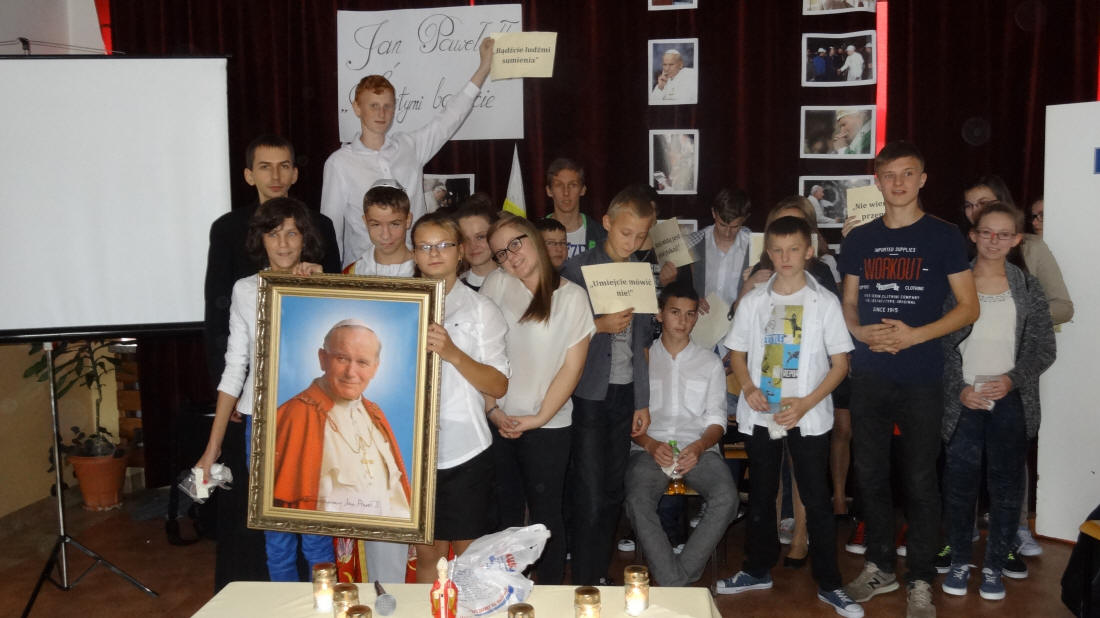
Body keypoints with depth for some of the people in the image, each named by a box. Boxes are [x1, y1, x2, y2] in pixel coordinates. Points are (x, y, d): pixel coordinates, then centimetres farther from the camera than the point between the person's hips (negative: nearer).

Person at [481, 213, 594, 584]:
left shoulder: (572, 296, -4)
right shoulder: (496, 284, 1)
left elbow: (572, 367, -5)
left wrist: (539, 417, -10)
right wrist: (493, 409, -5)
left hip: (547, 425, -2)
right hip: (497, 421, 2)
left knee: (546, 512, 5)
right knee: (505, 510, 12)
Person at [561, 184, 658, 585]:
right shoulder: (576, 269, -4)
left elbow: (643, 342, 14)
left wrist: (642, 402, 13)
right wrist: (600, 326, -19)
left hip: (625, 393, 5)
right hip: (587, 394, -4)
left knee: (612, 493, 10)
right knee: (589, 496, -4)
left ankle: (601, 576, 22)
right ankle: (584, 582, 7)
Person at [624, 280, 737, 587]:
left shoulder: (710, 363, 19)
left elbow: (717, 420, 12)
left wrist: (699, 447, -10)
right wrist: (651, 446, -11)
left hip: (698, 448, 1)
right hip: (650, 447, -1)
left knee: (727, 498, -30)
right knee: (637, 501, -33)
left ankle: (679, 576, -24)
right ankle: (675, 586, -29)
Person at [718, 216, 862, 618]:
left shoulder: (825, 302, -4)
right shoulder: (753, 301, 3)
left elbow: (840, 363, -3)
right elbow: (737, 353, 10)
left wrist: (806, 403, -15)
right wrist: (749, 388, -10)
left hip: (808, 417, -3)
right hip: (760, 415, 3)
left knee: (817, 499, 1)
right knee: (761, 495, 14)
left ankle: (828, 584, 12)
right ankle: (758, 570, 29)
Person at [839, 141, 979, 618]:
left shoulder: (943, 237, -1)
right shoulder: (858, 240, 9)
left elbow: (968, 308, -2)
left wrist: (914, 335, -16)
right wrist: (861, 332, -7)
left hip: (921, 380, -3)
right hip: (868, 377, 4)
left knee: (919, 480, 2)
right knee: (870, 475, 11)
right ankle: (879, 567, 28)